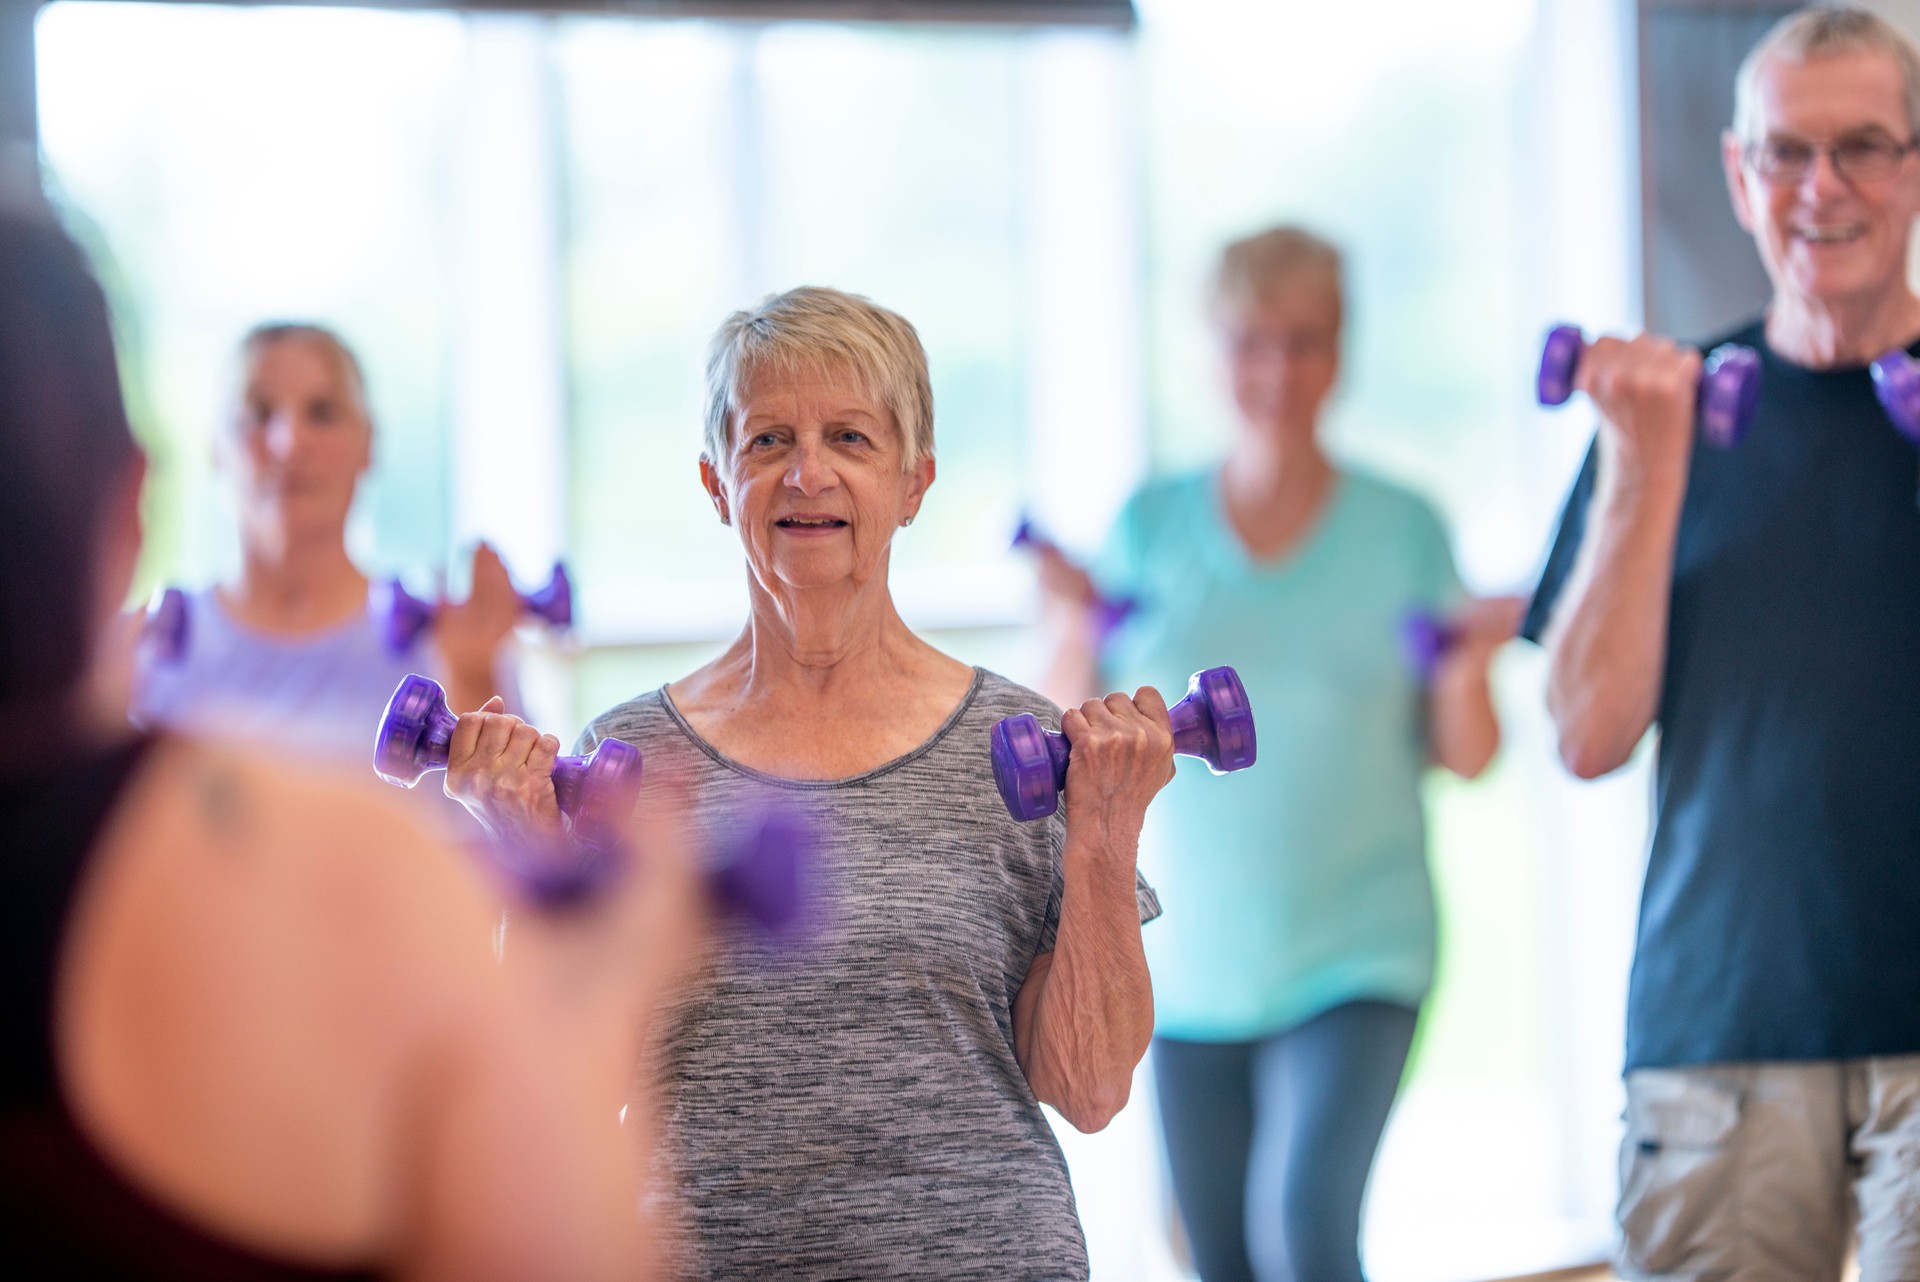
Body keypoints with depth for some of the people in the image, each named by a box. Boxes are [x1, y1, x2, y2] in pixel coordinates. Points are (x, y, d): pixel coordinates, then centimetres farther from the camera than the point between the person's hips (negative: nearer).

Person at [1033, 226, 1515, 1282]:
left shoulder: (1402, 530, 0)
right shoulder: (1151, 523, 5)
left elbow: (1465, 759, 3)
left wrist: (1465, 668, -17)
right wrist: (1075, 630, -12)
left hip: (1353, 962, -3)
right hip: (1189, 966, 3)